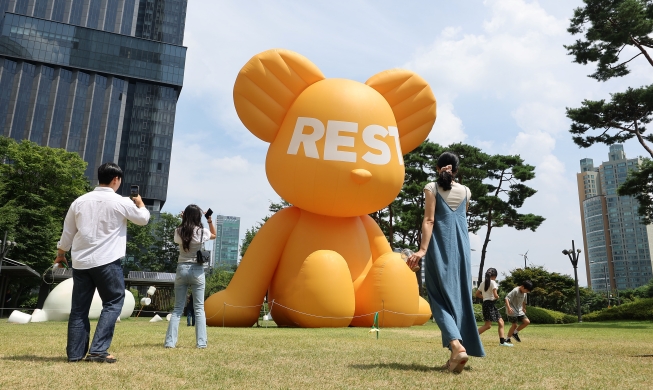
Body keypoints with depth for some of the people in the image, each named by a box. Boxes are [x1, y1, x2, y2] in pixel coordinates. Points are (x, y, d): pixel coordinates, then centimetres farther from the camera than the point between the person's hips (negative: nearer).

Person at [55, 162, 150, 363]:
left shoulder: (80, 201, 7)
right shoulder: (121, 202, -6)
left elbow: (67, 232, 14)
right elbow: (143, 219, 10)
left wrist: (60, 254, 29)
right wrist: (140, 202, 29)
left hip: (80, 262, 5)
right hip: (107, 261, -5)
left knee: (79, 308, 11)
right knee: (113, 303, 4)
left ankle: (75, 353, 15)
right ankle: (98, 350, -4)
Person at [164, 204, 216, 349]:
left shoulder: (178, 231, -1)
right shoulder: (202, 231, -6)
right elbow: (214, 235, 16)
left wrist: (184, 221, 16)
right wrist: (210, 221, 12)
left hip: (181, 269, 2)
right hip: (197, 270, -2)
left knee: (177, 308, 8)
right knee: (199, 308, 4)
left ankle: (170, 341, 3)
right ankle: (201, 342, 2)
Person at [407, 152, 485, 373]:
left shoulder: (432, 188, 0)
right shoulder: (465, 191, 12)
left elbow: (429, 220, -12)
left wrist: (422, 249, -18)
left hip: (439, 247, -4)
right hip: (461, 247, 4)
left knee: (441, 297, -3)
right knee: (460, 297, 8)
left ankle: (456, 345, -22)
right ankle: (461, 346, 9)